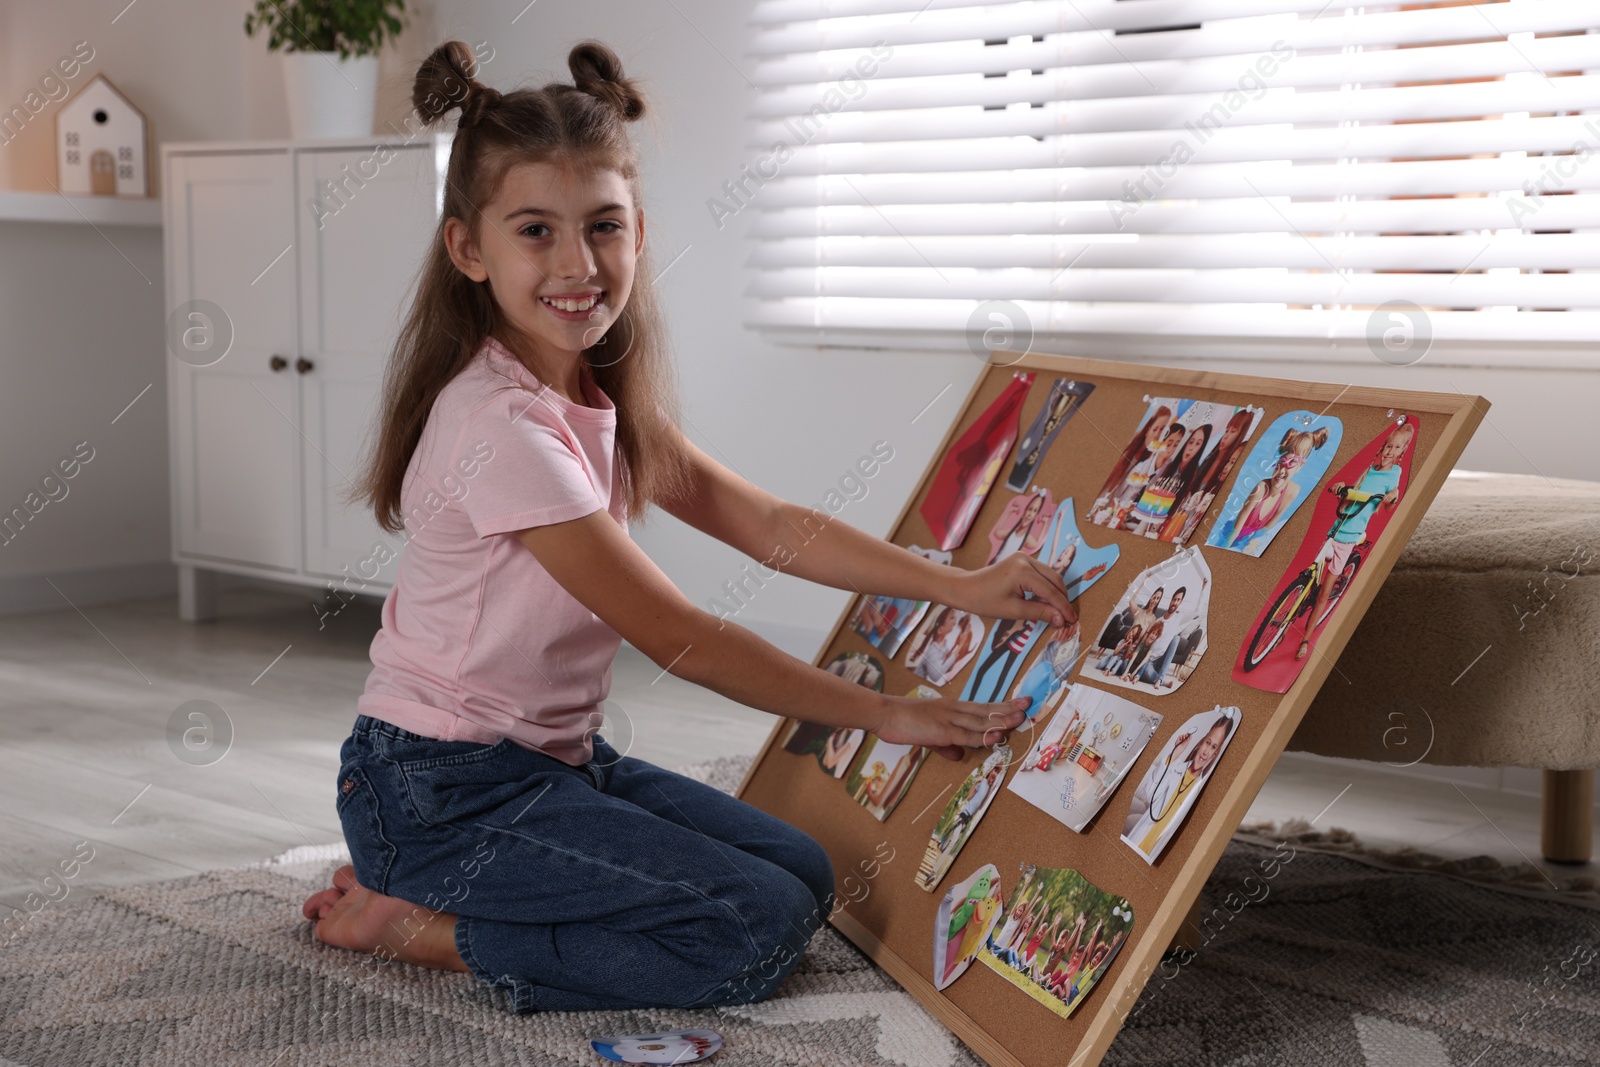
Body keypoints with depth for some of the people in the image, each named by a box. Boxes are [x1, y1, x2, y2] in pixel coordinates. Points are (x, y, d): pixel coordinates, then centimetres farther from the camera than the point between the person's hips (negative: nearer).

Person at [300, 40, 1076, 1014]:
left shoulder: (603, 399, 4)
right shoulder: (502, 425, -24)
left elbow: (766, 523, 2)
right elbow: (677, 636, -21)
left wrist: (964, 586, -7)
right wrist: (884, 713, -16)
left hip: (553, 758, 9)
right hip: (445, 789, -9)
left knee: (802, 875, 5)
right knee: (759, 930, -14)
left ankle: (430, 889, 9)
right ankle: (414, 925, -4)